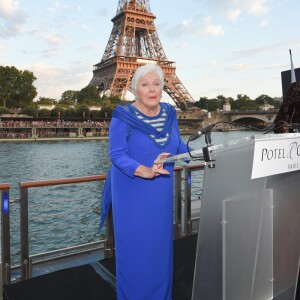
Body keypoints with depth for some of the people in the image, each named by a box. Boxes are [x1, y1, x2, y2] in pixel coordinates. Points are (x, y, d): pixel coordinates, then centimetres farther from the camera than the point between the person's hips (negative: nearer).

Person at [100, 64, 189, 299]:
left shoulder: (169, 113, 3)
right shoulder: (123, 116, -12)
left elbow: (178, 146, 10)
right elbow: (116, 155, -17)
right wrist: (145, 172, -31)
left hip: (161, 195, 5)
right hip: (132, 196, -4)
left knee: (161, 246, 14)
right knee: (134, 250, 4)